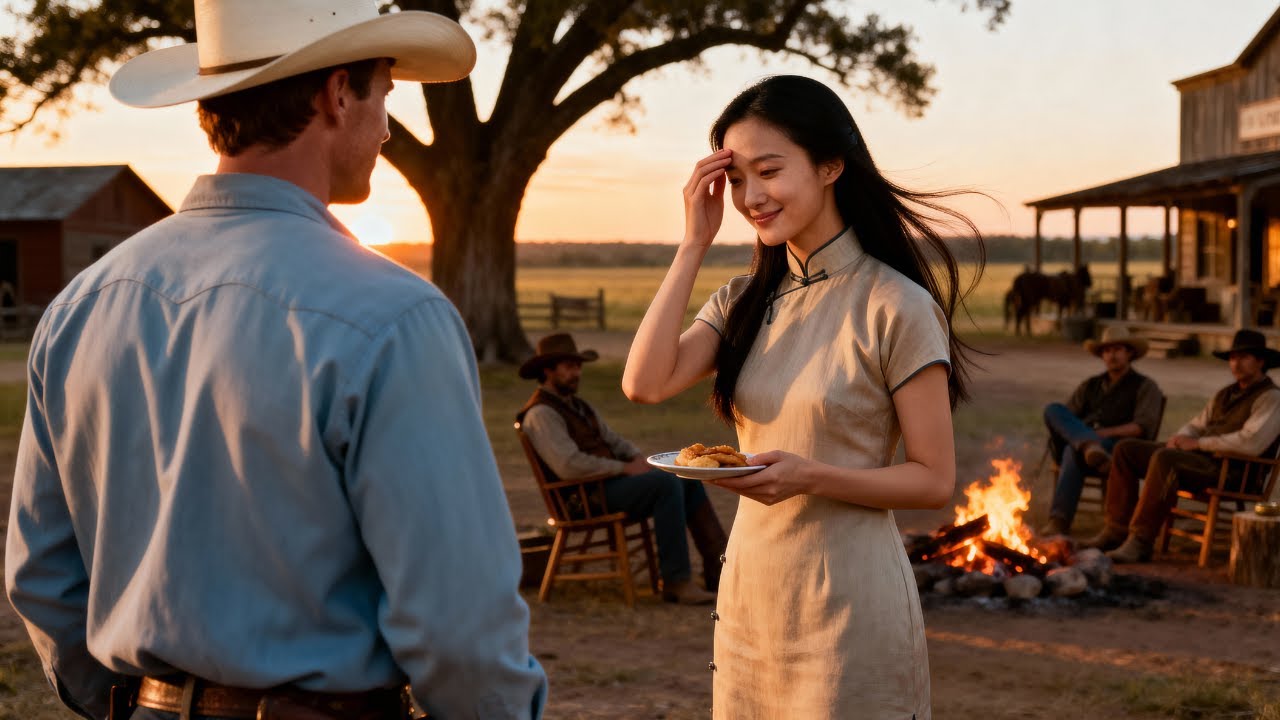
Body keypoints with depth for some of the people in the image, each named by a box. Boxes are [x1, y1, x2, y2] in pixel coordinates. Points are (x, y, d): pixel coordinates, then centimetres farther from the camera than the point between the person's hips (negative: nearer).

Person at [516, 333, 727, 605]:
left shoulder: (577, 406, 19)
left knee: (687, 477, 1)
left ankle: (718, 568, 1)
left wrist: (638, 458, 0)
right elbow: (570, 466, -25)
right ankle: (676, 582, -24)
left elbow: (613, 439, 22)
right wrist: (625, 468, -18)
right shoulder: (541, 414, -13)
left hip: (611, 480, 10)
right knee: (666, 483, -26)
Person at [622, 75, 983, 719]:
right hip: (747, 593, 6)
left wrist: (811, 477, -24)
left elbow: (933, 480, -9)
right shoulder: (744, 301, 6)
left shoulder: (896, 307, -11)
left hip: (847, 601, -5)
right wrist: (694, 243, -7)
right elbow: (644, 383, -10)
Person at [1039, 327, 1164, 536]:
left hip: (1115, 447, -4)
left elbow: (1143, 427, -2)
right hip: (1076, 441, 5)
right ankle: (1089, 445, -51)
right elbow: (1066, 418, 19)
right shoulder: (1090, 386, 29)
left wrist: (1106, 433, -17)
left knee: (1074, 451, -38)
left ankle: (1059, 520, -49)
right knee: (1053, 409, -24)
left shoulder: (1144, 387, 15)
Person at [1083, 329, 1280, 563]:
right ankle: (1117, 530, -8)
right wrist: (1181, 438, 1)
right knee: (1125, 449, -2)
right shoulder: (1225, 395, 24)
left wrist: (1198, 443, -14)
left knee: (1164, 458, -36)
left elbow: (1251, 443, -18)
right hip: (1196, 457, 9)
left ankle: (1141, 541, -35)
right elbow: (1196, 425, 27)